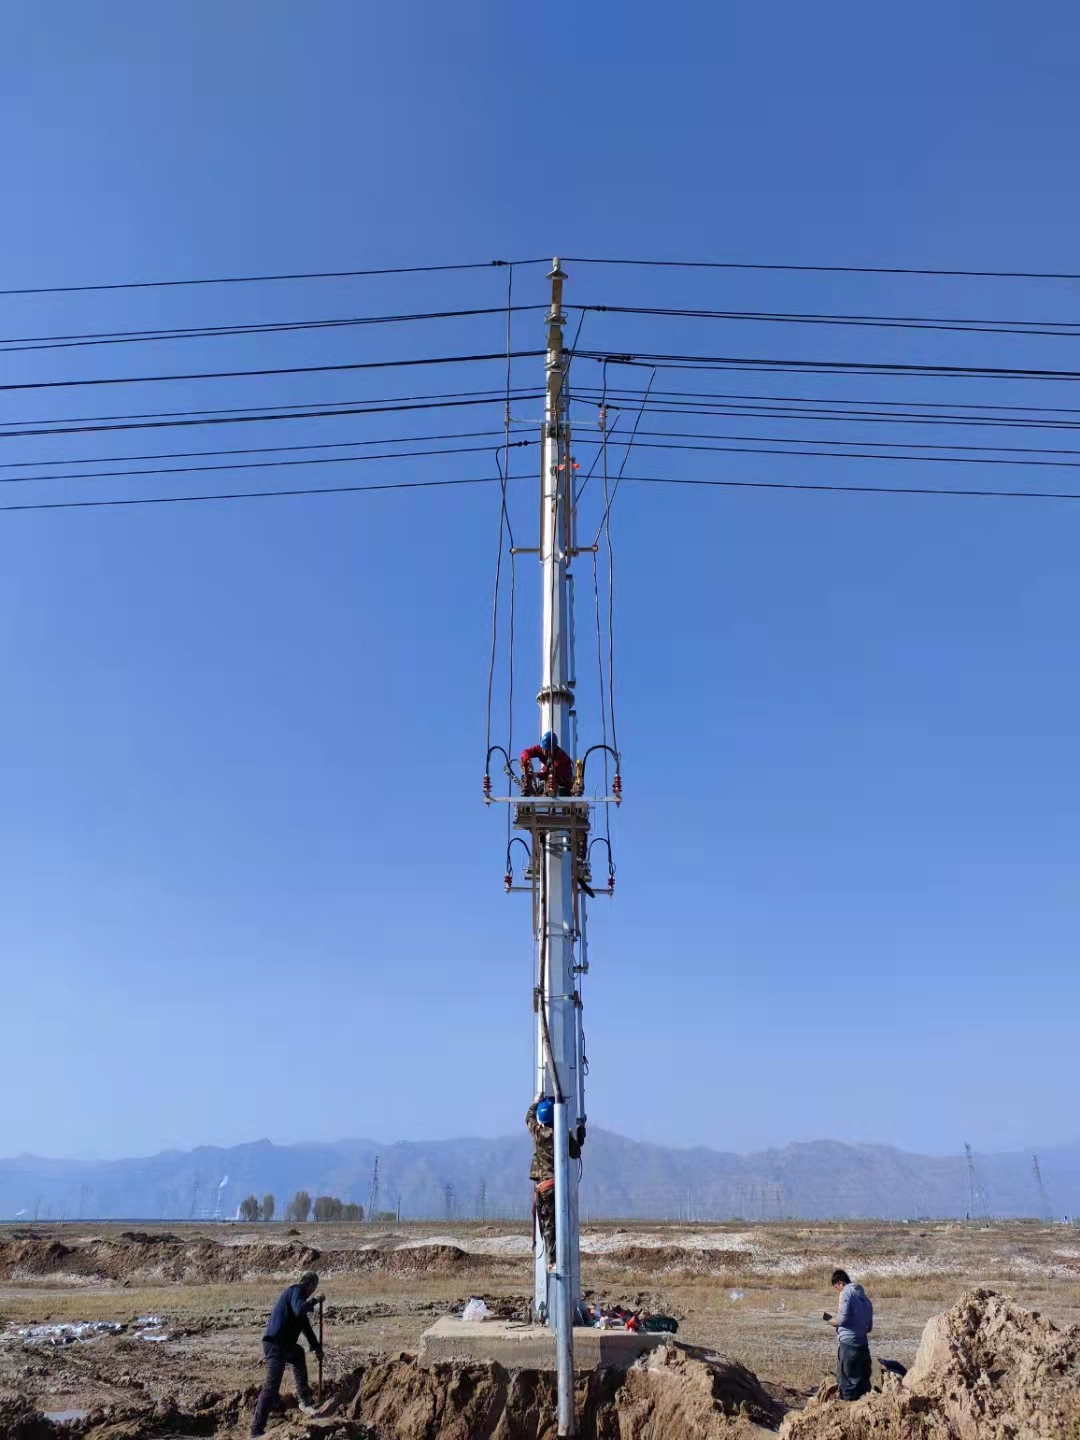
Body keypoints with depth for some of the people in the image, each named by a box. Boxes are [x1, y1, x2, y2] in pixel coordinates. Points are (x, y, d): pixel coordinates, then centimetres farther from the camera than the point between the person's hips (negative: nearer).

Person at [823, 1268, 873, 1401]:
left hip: (848, 1343, -7)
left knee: (846, 1382, 1)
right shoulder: (865, 1297, 16)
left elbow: (842, 1318, -15)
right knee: (862, 1381, 14)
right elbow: (869, 1327, 19)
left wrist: (831, 1320, 3)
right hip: (862, 1344, 7)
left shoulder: (846, 1293, -6)